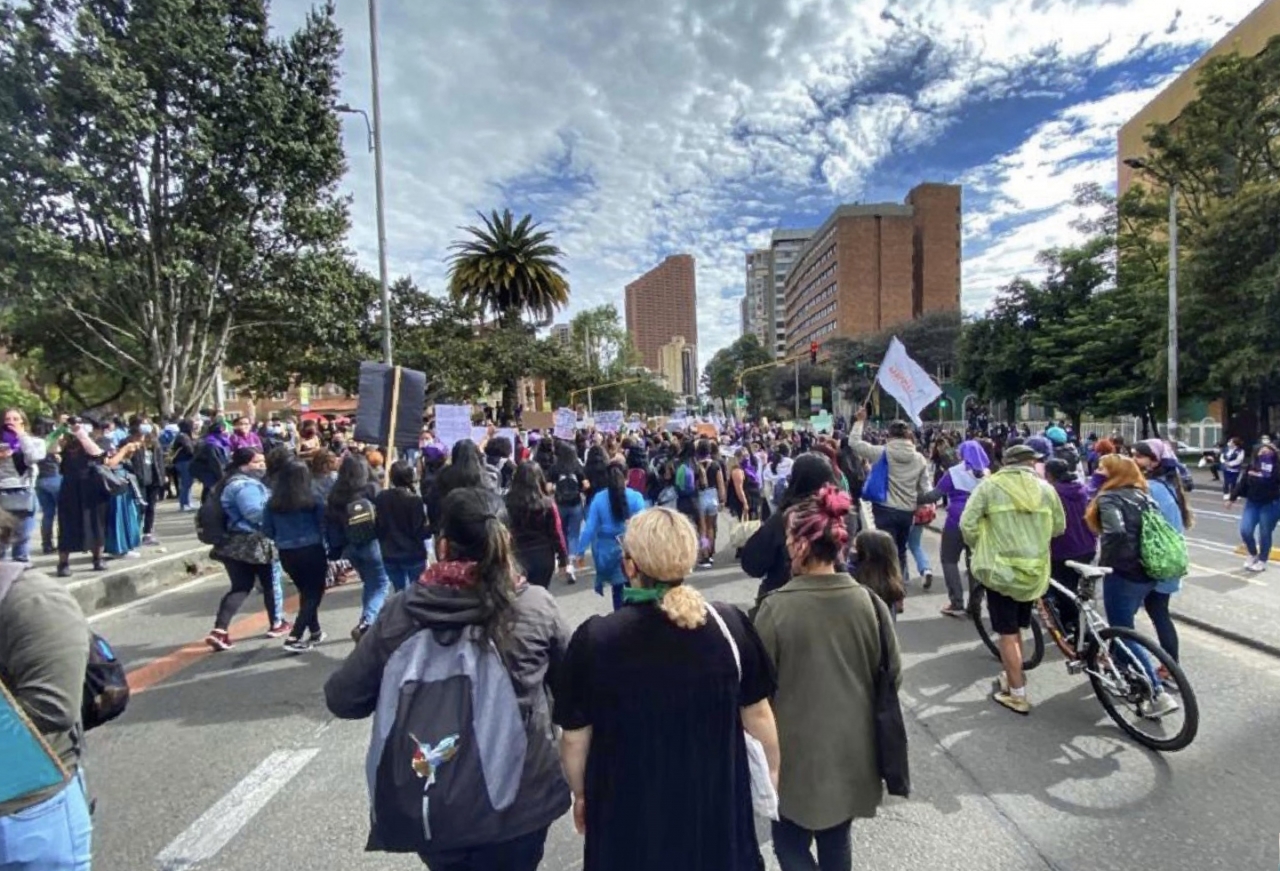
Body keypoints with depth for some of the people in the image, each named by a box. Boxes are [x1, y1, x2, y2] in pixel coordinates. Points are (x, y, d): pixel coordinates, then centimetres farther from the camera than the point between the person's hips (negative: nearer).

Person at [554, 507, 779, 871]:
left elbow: (575, 737, -10)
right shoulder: (730, 624, -16)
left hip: (629, 814, -1)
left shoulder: (595, 639, -21)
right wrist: (773, 771, 13)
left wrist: (580, 794, 9)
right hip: (718, 806, 1)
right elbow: (757, 713, -4)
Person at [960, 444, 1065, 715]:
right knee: (1017, 629, 21)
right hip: (1034, 572, 4)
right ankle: (1012, 677, 35)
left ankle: (1018, 695, 12)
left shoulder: (990, 485, -6)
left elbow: (968, 524, -11)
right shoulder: (1045, 488, 3)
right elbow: (1059, 527, 12)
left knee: (1008, 634, 5)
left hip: (1001, 569, -4)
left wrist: (980, 547, 7)